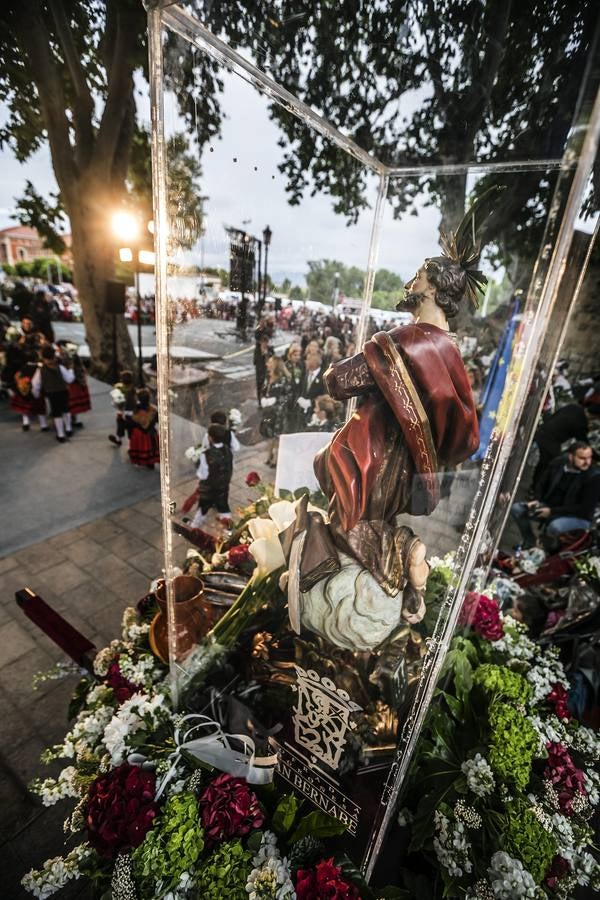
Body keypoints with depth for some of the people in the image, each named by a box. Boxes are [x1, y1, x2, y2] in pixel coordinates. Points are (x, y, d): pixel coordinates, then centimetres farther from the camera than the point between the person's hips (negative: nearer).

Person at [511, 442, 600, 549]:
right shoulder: (558, 463, -6)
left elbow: (585, 509, -19)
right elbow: (542, 483, 10)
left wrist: (552, 511, -22)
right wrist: (537, 500, -9)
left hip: (578, 517, -5)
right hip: (549, 507, 5)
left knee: (554, 527, -38)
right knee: (516, 509, -10)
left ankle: (551, 552, -3)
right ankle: (530, 543, 9)